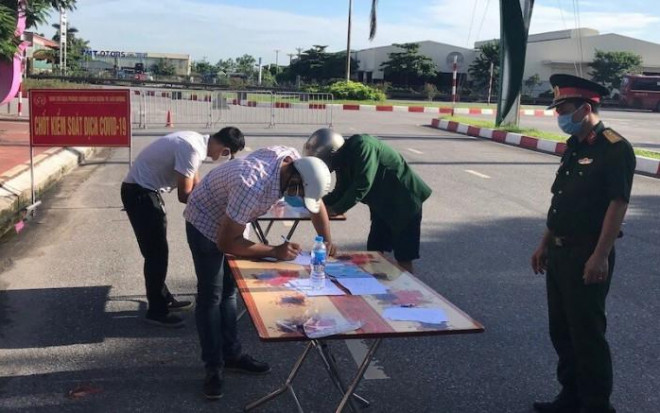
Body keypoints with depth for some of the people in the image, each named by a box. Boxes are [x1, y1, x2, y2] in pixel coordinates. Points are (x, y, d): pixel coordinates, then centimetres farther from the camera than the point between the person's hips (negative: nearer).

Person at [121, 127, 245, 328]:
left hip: (145, 190, 10)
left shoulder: (197, 141, 4)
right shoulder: (192, 149, -26)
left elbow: (195, 185, 16)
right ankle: (156, 311, 8)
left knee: (157, 250, 18)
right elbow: (185, 195, -20)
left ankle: (163, 299, 31)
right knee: (156, 252, -3)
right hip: (139, 193, -10)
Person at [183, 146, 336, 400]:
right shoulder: (253, 189, -42)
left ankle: (231, 354, 26)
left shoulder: (293, 161, -20)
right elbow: (226, 243, -34)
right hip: (205, 222, -8)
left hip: (230, 222, 8)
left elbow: (316, 201, -3)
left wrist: (327, 242, -14)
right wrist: (274, 252, -31)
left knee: (228, 290, 15)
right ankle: (214, 367, 5)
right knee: (211, 296, -5)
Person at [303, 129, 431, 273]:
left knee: (403, 258, -4)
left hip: (405, 202, -9)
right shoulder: (343, 159, 1)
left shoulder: (362, 147, -26)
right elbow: (340, 194, 8)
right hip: (383, 205, 9)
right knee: (373, 253, 9)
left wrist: (334, 210, -20)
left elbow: (361, 186, -29)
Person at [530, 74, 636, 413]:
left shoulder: (615, 149, -14)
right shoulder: (574, 146, 12)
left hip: (587, 257, -9)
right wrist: (545, 244, 17)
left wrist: (600, 257, -22)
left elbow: (618, 204, -19)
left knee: (587, 334, 1)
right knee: (561, 331, 16)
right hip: (560, 252, 9)